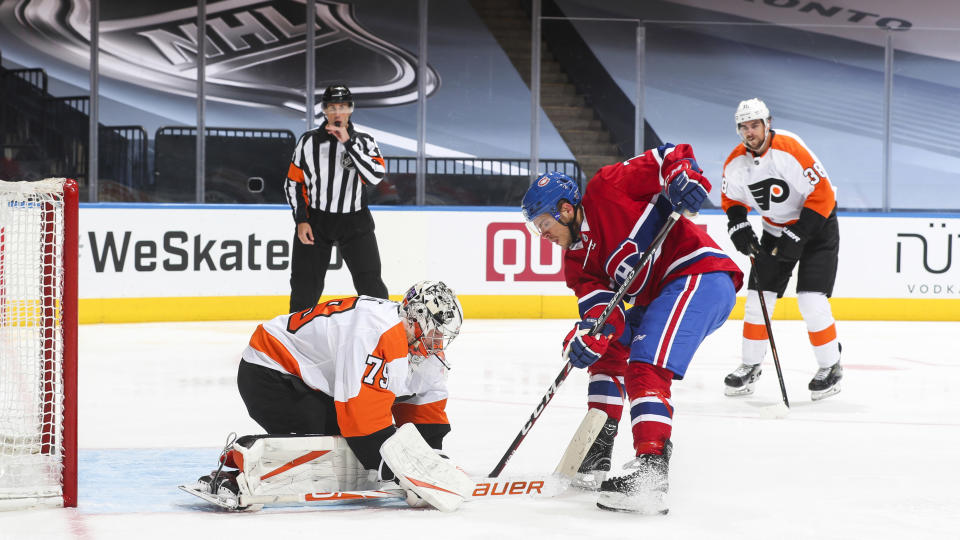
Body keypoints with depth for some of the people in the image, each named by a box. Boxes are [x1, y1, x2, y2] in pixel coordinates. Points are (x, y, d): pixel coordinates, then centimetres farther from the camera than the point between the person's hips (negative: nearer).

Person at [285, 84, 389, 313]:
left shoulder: (363, 141, -2)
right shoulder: (309, 141, 0)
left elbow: (376, 176, -19)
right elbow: (293, 183, 4)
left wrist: (348, 143, -23)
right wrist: (301, 221, -4)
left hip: (354, 221, -1)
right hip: (315, 220, 1)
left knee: (370, 285, -7)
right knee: (305, 287, 2)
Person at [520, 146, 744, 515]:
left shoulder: (605, 189, -5)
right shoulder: (577, 260, 16)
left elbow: (670, 156, -2)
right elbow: (601, 303, 0)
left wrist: (683, 178, -22)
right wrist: (589, 333, -21)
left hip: (700, 273, -11)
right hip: (659, 297, 11)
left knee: (646, 366, -23)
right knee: (607, 351, 19)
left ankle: (651, 473, -34)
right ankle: (596, 454, 23)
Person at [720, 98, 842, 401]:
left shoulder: (791, 149, -27)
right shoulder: (735, 163, -7)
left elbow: (823, 195, -26)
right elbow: (732, 199, 11)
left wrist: (797, 237, -25)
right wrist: (738, 227, -9)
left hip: (816, 225, -6)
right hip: (775, 230, 6)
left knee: (811, 300, -14)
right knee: (758, 296, 1)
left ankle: (831, 367, 1)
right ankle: (750, 366, 14)